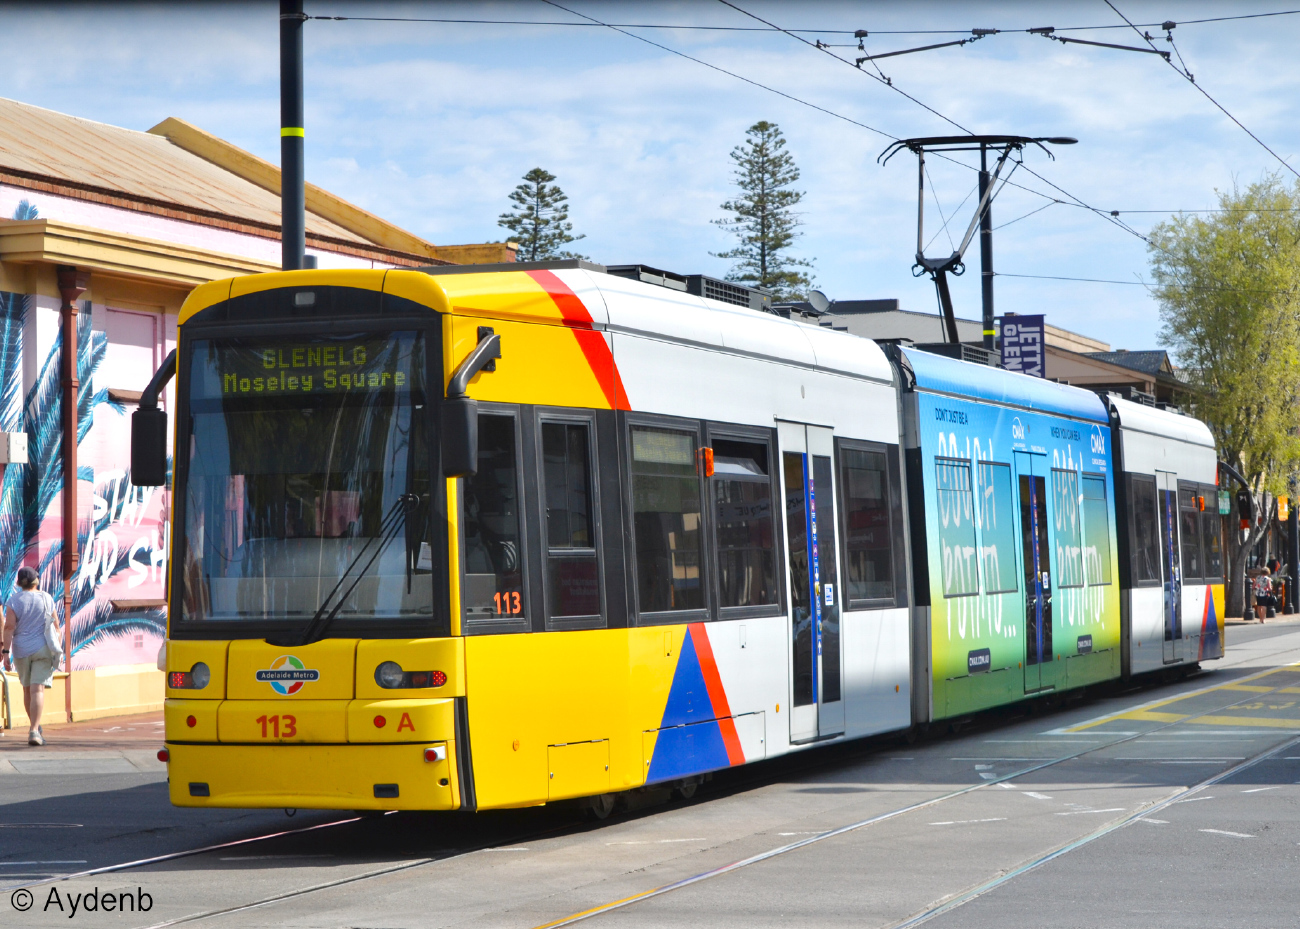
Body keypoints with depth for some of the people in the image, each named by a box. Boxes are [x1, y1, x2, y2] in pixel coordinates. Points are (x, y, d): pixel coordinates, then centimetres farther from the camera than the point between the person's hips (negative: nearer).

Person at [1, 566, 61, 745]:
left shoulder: (14, 601, -5)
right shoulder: (47, 599, 1)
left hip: (21, 650, 1)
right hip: (43, 649, -1)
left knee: (27, 689, 17)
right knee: (37, 689, -8)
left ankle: (35, 726, 32)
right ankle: (34, 731, -20)